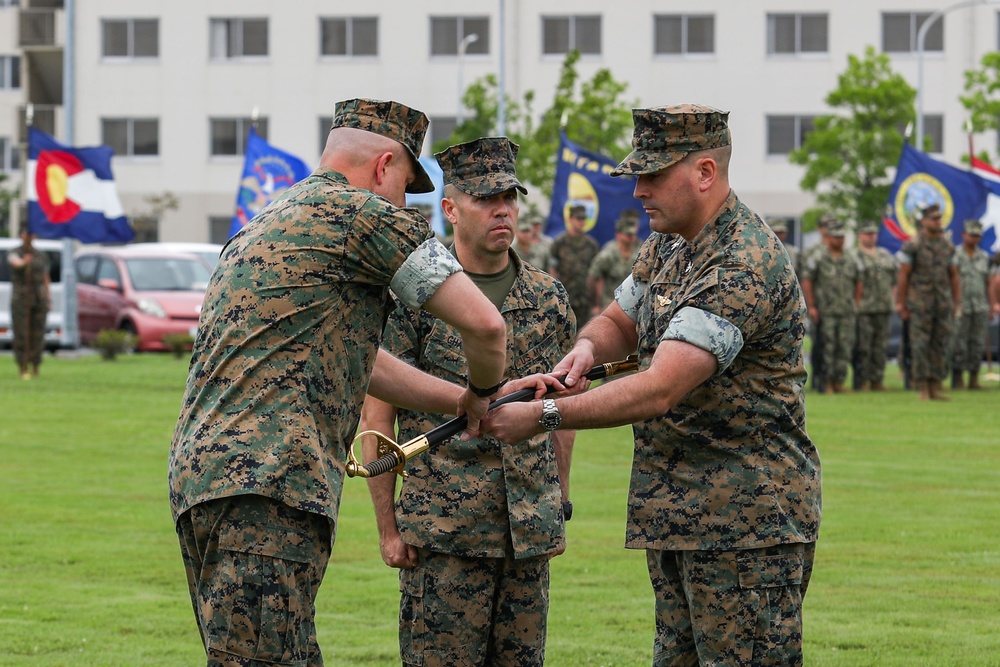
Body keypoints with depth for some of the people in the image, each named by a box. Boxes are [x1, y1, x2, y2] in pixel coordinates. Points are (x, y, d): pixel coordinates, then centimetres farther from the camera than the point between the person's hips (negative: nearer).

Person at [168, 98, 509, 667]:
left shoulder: (262, 229, 29)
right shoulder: (366, 215, 1)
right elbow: (484, 325, -2)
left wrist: (467, 401, 42)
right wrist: (482, 392, 20)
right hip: (267, 477, -9)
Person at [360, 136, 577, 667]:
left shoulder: (550, 299, 10)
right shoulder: (414, 299, -4)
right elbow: (375, 416, -3)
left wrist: (560, 510, 14)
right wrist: (387, 528, -6)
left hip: (530, 536, 4)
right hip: (442, 535, -4)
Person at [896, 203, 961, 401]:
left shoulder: (947, 247, 9)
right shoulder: (912, 246, -5)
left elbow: (954, 276, 14)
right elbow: (903, 277, -4)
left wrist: (957, 303, 9)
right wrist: (901, 305, -7)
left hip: (943, 303, 5)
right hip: (920, 303, -5)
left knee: (941, 345, 3)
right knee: (921, 347, -4)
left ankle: (936, 386, 8)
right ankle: (922, 388, 0)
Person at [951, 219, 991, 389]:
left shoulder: (984, 257, 12)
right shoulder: (955, 256, -2)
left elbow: (987, 284, 16)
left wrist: (990, 307, 11)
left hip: (980, 308, 4)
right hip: (961, 308, -4)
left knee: (978, 345, 3)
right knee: (959, 345, -4)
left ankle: (974, 379, 8)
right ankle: (957, 380, 1)